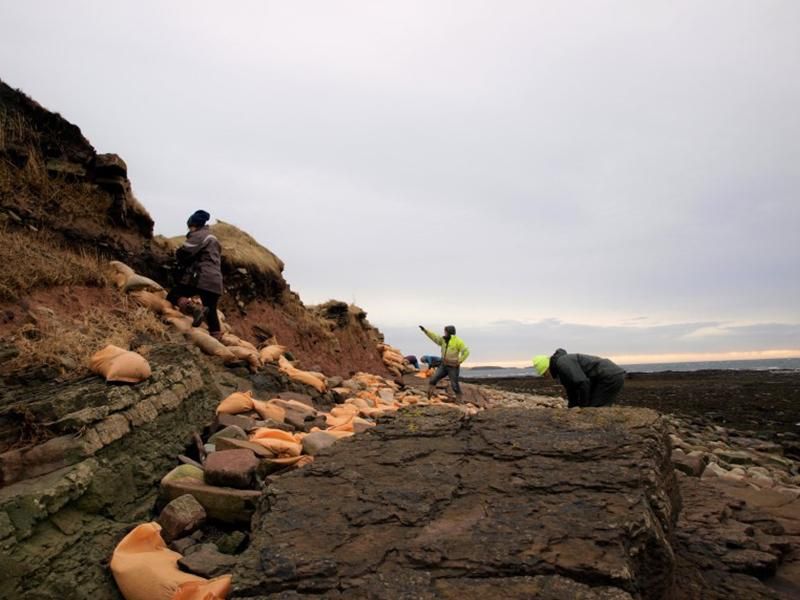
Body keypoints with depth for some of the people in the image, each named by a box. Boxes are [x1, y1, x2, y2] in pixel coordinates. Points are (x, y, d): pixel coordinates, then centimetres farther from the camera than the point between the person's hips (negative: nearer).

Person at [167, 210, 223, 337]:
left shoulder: (199, 235, -1)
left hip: (201, 278, -8)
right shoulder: (213, 238, 27)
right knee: (211, 312, 9)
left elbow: (183, 253, -11)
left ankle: (195, 310, -27)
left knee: (173, 295, -3)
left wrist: (179, 256, 11)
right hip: (215, 281, 8)